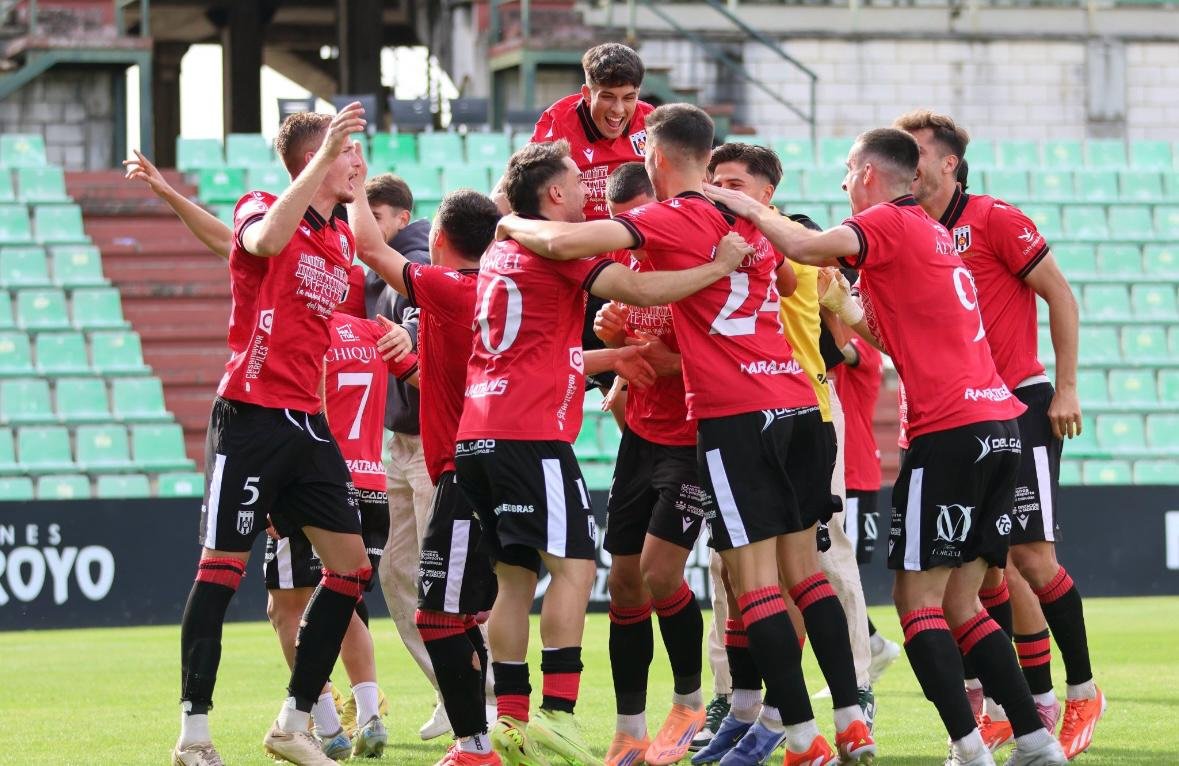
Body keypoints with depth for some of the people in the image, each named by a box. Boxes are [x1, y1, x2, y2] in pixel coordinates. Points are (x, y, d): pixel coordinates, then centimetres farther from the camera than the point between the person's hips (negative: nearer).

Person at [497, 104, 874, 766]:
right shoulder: (749, 216, 15)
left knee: (754, 577, -4)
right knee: (805, 565, 12)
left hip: (734, 414, -7)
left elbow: (567, 242, -14)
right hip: (797, 401, 7)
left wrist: (512, 225, 6)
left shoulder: (671, 218, -6)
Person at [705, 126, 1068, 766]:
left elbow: (805, 247, -20)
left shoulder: (888, 222, -4)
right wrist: (845, 309, 27)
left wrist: (749, 207, -4)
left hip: (949, 432, -9)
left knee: (918, 601, -6)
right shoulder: (934, 234, 22)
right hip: (998, 421, 9)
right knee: (959, 603, 12)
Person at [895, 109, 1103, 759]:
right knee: (994, 566, 2)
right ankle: (1040, 701, 8)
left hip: (1021, 405, -6)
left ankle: (1081, 690, 7)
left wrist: (1066, 388, -10)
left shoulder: (994, 219, -8)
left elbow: (1060, 295, -7)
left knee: (1031, 558, -9)